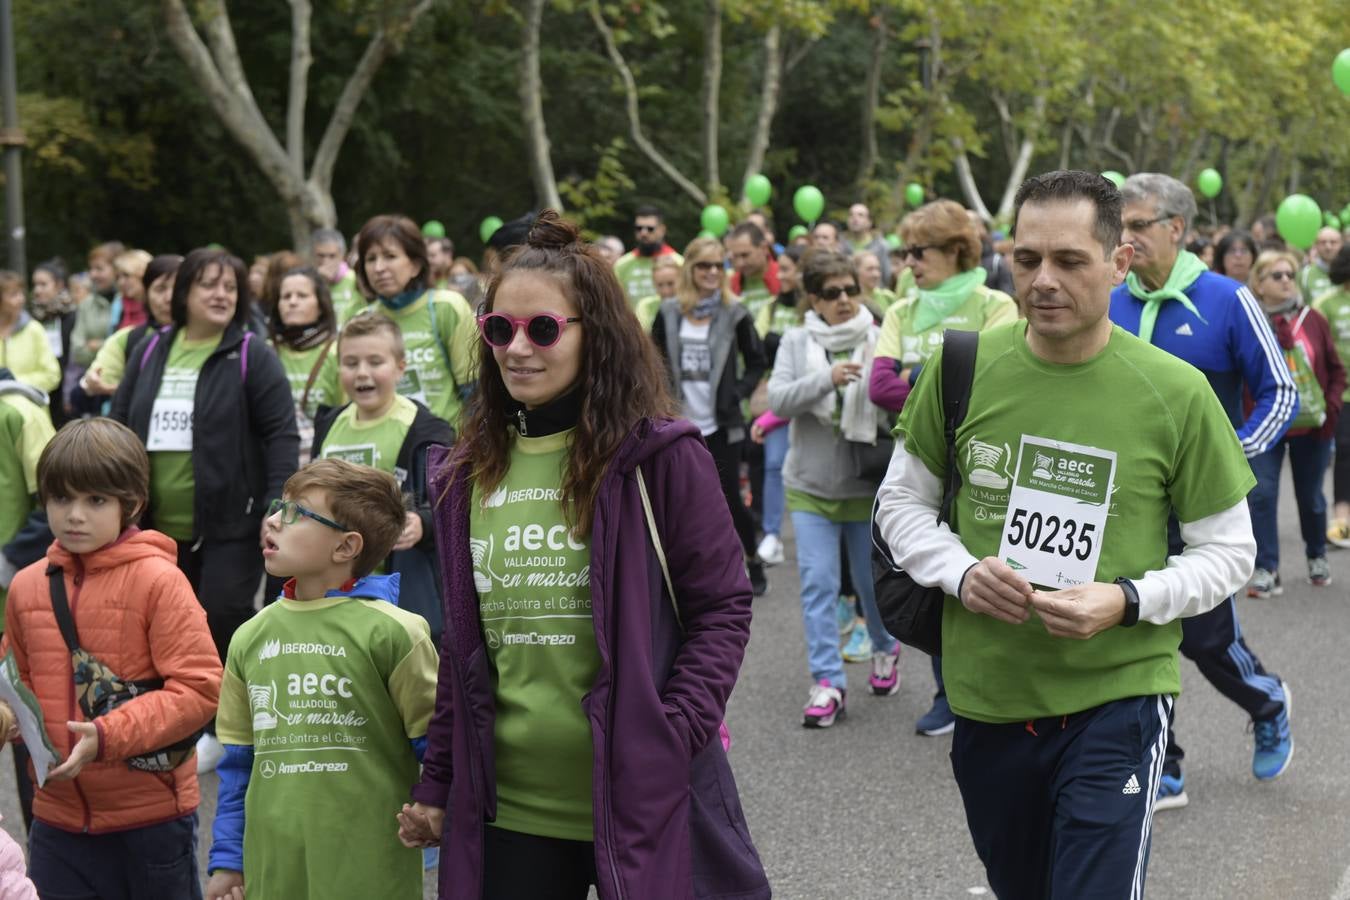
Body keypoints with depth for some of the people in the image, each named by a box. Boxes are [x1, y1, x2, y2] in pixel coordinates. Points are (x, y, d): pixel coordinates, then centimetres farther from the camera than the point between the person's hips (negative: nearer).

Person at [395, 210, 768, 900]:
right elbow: (462, 644, 15)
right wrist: (436, 784, 12)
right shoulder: (468, 475, 8)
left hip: (639, 806, -4)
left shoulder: (661, 456, -6)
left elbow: (722, 607, -6)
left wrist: (669, 743, -17)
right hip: (510, 809, 4)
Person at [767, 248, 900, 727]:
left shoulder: (878, 341, -4)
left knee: (872, 579, 12)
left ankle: (885, 648, 40)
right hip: (811, 485, 1)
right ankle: (828, 682, 2)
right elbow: (778, 399, -12)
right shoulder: (796, 342, 1)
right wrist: (826, 379, -25)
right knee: (817, 584, -3)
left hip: (867, 484, -1)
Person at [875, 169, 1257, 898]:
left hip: (1117, 698, -3)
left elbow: (1228, 550, -1)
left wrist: (1127, 601, -18)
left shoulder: (1176, 393, -10)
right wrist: (960, 572, -12)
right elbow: (901, 501, 7)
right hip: (986, 695, 3)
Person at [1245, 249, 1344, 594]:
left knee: (1310, 496, 13)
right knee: (1261, 495, -11)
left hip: (1310, 427, 2)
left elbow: (1337, 370, 7)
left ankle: (1317, 557, 36)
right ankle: (1266, 569, -5)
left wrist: (1331, 408, -3)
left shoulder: (1312, 319, 1)